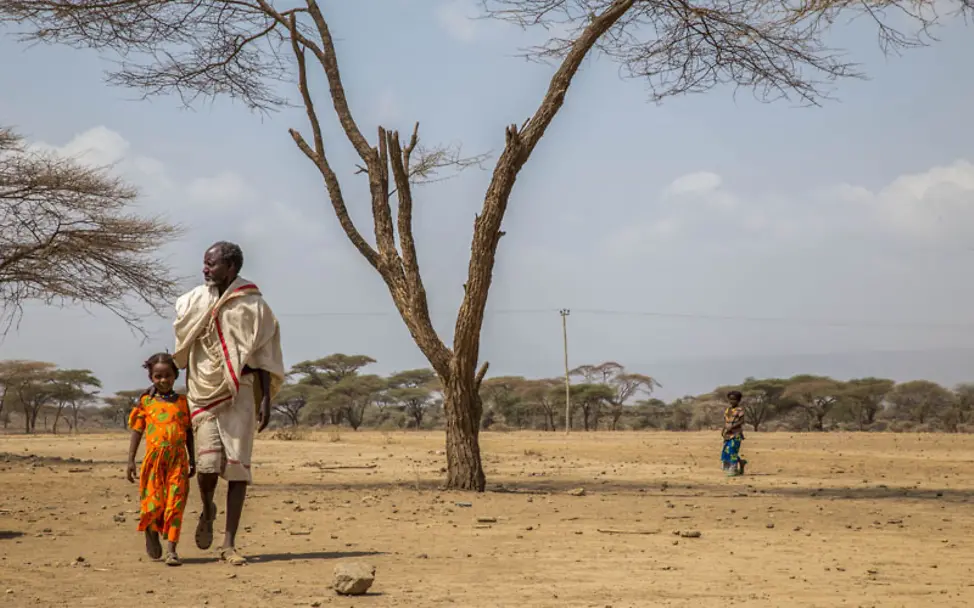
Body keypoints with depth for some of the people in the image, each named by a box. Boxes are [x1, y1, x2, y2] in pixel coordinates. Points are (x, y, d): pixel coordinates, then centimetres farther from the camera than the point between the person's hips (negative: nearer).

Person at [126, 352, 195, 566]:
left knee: (175, 503, -4)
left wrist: (192, 460, 13)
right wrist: (131, 460, 2)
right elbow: (137, 431, 7)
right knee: (154, 501, 0)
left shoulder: (182, 402, 9)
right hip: (154, 458, -1)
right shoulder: (146, 402, 6)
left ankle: (171, 549, -4)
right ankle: (151, 533, 31)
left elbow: (189, 432, 14)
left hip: (178, 460, 1)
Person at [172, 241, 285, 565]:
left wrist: (266, 398, -5)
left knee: (238, 465, -4)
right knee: (208, 462, -14)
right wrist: (186, 392, 14)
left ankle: (229, 544, 0)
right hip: (205, 393, 1)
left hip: (240, 393, -1)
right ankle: (207, 511, 19)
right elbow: (185, 351, 16)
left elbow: (263, 355, 1)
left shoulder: (252, 305, -1)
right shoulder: (195, 301, 7)